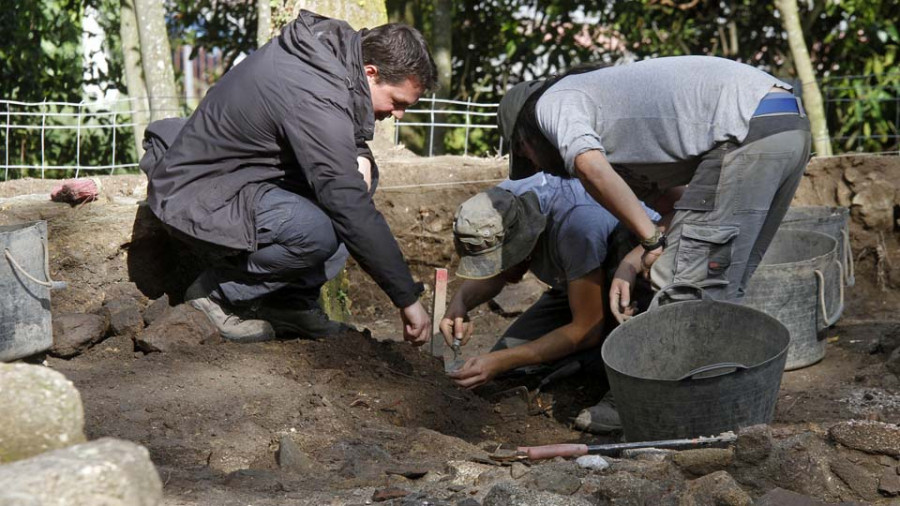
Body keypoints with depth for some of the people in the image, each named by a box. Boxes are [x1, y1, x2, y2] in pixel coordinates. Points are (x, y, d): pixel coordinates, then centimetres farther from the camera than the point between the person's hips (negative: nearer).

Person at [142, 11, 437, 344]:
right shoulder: (315, 100, -29)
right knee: (318, 232, -32)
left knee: (361, 174, 4)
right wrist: (407, 298, -25)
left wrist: (359, 154, -8)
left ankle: (293, 304, 3)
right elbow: (352, 211, -31)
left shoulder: (338, 44, -1)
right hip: (194, 196, -10)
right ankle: (220, 291, -5)